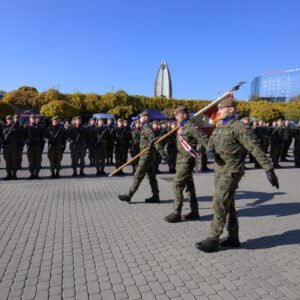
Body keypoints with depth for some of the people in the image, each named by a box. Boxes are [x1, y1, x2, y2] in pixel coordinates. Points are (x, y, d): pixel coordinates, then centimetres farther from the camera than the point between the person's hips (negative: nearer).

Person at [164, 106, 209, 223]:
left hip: (187, 161, -9)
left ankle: (176, 214, 1)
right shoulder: (181, 127, 14)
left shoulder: (191, 126, -14)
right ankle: (194, 212, 23)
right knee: (189, 186, 13)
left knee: (177, 185, -8)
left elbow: (203, 138, -21)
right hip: (181, 160, 9)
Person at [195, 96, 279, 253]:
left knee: (219, 205, -7)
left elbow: (256, 148, -17)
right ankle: (233, 238, 26)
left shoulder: (239, 127, -14)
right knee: (228, 205, 14)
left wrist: (269, 169, -21)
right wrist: (210, 151, -15)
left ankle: (213, 241, 4)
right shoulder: (219, 127, 13)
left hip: (231, 172, -9)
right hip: (220, 171, 9)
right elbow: (210, 143, 10)